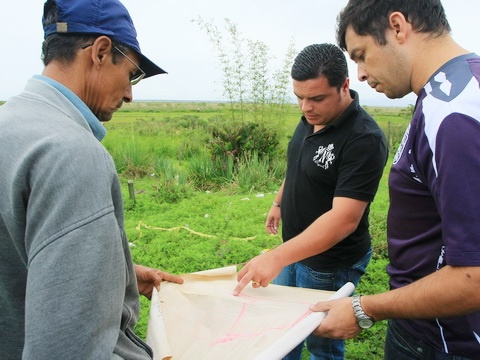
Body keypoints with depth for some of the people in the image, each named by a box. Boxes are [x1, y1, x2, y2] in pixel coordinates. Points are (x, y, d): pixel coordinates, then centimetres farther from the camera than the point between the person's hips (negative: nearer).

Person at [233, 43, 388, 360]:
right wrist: (279, 203, 23)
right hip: (296, 247, 8)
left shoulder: (364, 140, -28)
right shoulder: (310, 119, -3)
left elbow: (344, 219, -34)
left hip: (330, 263, -7)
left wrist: (277, 257, -40)